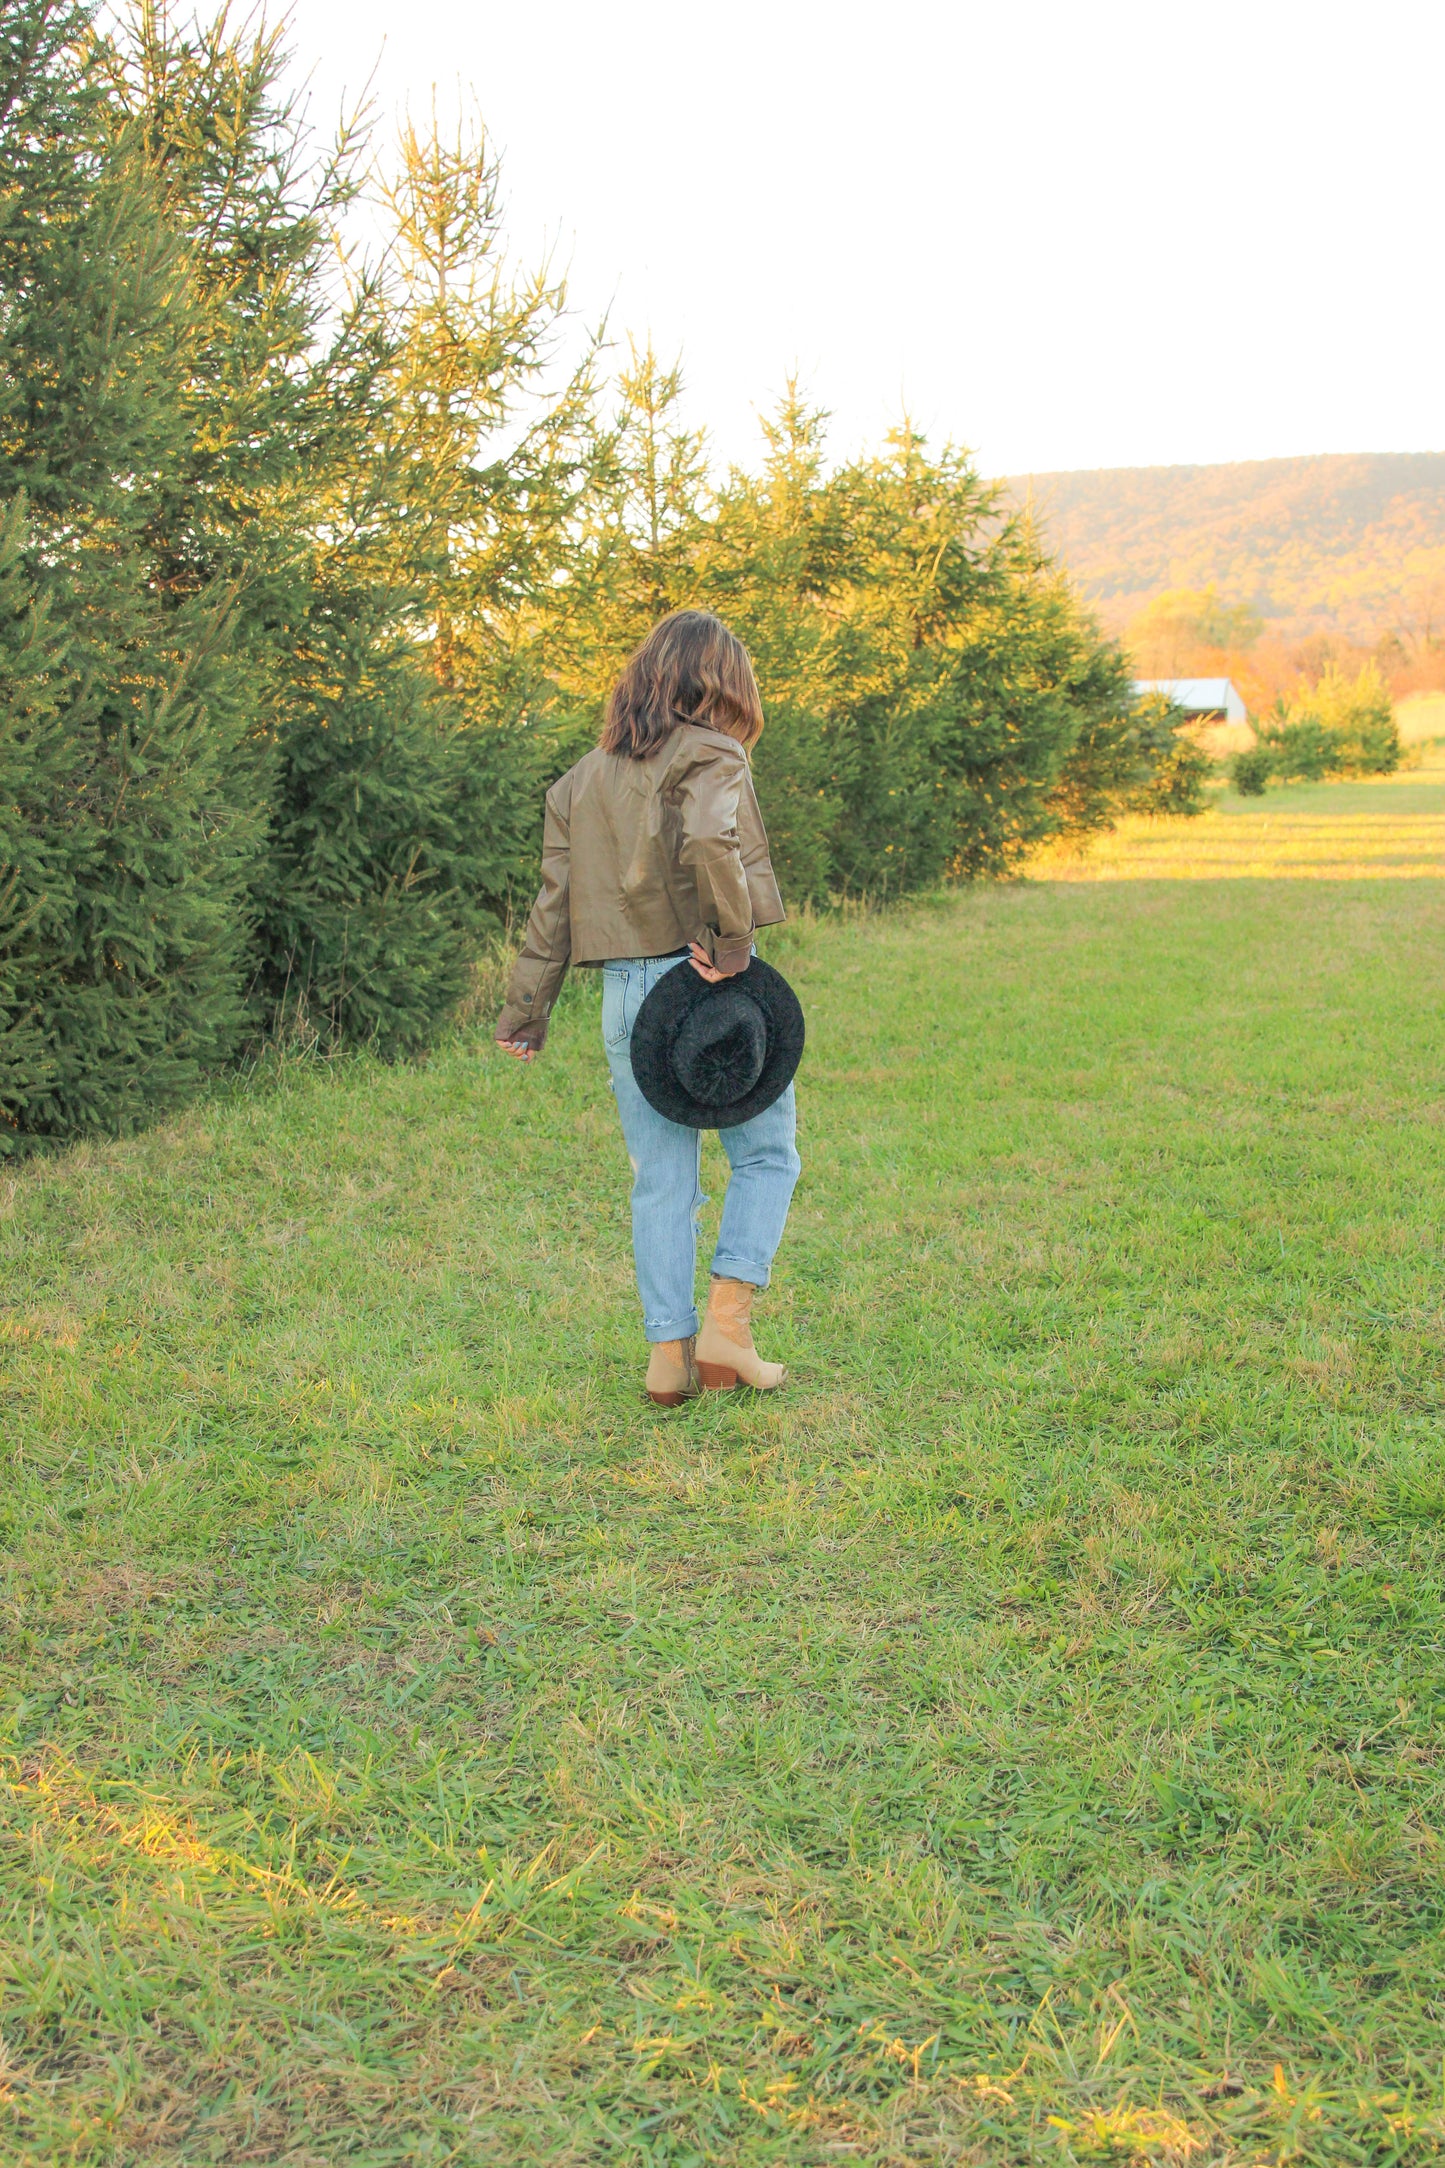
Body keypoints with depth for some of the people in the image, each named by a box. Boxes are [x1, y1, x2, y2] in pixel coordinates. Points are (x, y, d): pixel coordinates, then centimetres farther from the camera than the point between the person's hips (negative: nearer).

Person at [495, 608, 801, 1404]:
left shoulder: (584, 777, 13)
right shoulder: (711, 758, -6)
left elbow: (553, 902, 11)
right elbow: (710, 842, -28)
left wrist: (526, 1009, 13)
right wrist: (733, 940, -19)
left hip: (625, 992, 5)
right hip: (705, 985, -5)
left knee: (660, 1179, 10)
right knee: (766, 1153, 10)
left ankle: (670, 1354, 10)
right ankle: (726, 1322, 0)